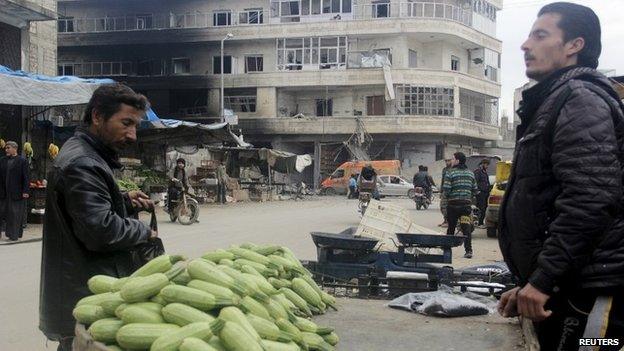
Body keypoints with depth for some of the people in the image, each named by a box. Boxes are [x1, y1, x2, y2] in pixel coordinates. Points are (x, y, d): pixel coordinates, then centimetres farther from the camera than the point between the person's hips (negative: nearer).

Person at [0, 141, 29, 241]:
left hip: (17, 193, -5)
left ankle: (15, 235, 4)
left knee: (16, 214, -1)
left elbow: (25, 177, -6)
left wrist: (25, 191, -12)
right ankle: (9, 233, 14)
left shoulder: (22, 161, -3)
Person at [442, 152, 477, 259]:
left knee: (451, 227, 10)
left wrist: (447, 197, 8)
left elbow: (446, 190, -12)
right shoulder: (470, 174, 11)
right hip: (467, 204, 3)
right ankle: (468, 251, -10)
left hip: (453, 204, -3)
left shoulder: (450, 173, -7)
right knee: (467, 228, -2)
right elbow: (475, 190, 12)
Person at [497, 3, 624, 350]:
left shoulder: (579, 99, -10)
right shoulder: (551, 104, 21)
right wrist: (529, 282, 22)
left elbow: (589, 199, -23)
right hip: (560, 288, 10)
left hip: (586, 294, -10)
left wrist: (542, 280, -21)